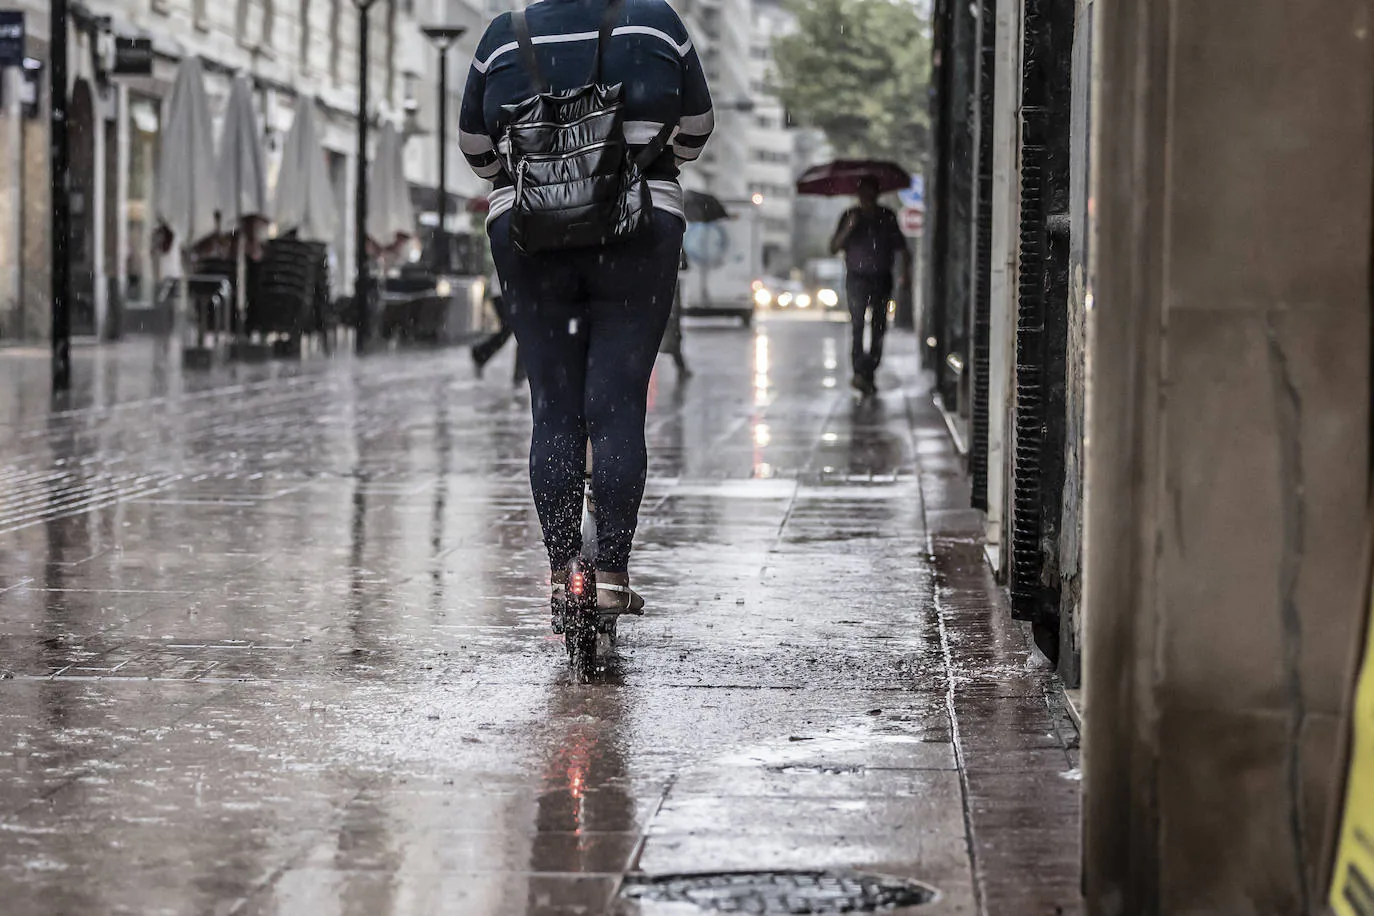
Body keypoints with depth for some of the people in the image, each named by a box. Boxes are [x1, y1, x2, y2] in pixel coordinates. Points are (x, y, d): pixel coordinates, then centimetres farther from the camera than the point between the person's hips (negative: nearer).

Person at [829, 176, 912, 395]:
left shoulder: (887, 218, 7)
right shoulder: (851, 216, 4)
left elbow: (901, 248, 12)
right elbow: (834, 248, 0)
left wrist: (906, 271, -2)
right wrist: (849, 228, -14)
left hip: (881, 279, 2)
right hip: (857, 278, -2)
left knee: (879, 327, 1)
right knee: (857, 323, -16)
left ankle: (870, 373, 9)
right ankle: (859, 371, -23)